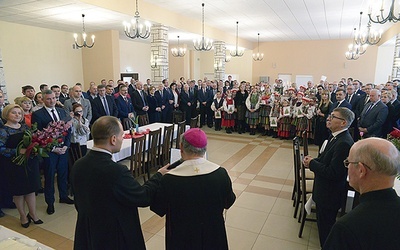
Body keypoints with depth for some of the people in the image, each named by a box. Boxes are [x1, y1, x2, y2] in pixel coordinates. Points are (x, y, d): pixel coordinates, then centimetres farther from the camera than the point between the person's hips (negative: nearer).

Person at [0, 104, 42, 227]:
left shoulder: (26, 127, 7)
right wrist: (18, 151, -25)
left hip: (30, 162, 4)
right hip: (14, 165, -4)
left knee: (31, 188, 11)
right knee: (18, 191, 9)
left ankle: (33, 213, 26)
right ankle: (23, 215, 28)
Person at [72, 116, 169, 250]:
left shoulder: (77, 166, -8)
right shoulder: (116, 171, -31)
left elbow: (79, 203, 4)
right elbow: (143, 197, -19)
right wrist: (159, 175, -5)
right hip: (114, 238, -6)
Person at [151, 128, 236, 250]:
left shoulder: (169, 180, -27)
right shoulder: (220, 173, -21)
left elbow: (158, 209, -9)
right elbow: (229, 202, -4)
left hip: (182, 240, -1)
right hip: (213, 237, 1)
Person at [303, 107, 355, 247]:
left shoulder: (344, 143, -27)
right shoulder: (337, 137, 3)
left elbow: (333, 173, -28)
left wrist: (312, 163, -16)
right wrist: (313, 160, -6)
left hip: (330, 194, -9)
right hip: (324, 191, 9)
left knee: (326, 226, 9)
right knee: (322, 221, 25)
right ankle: (325, 245, 45)